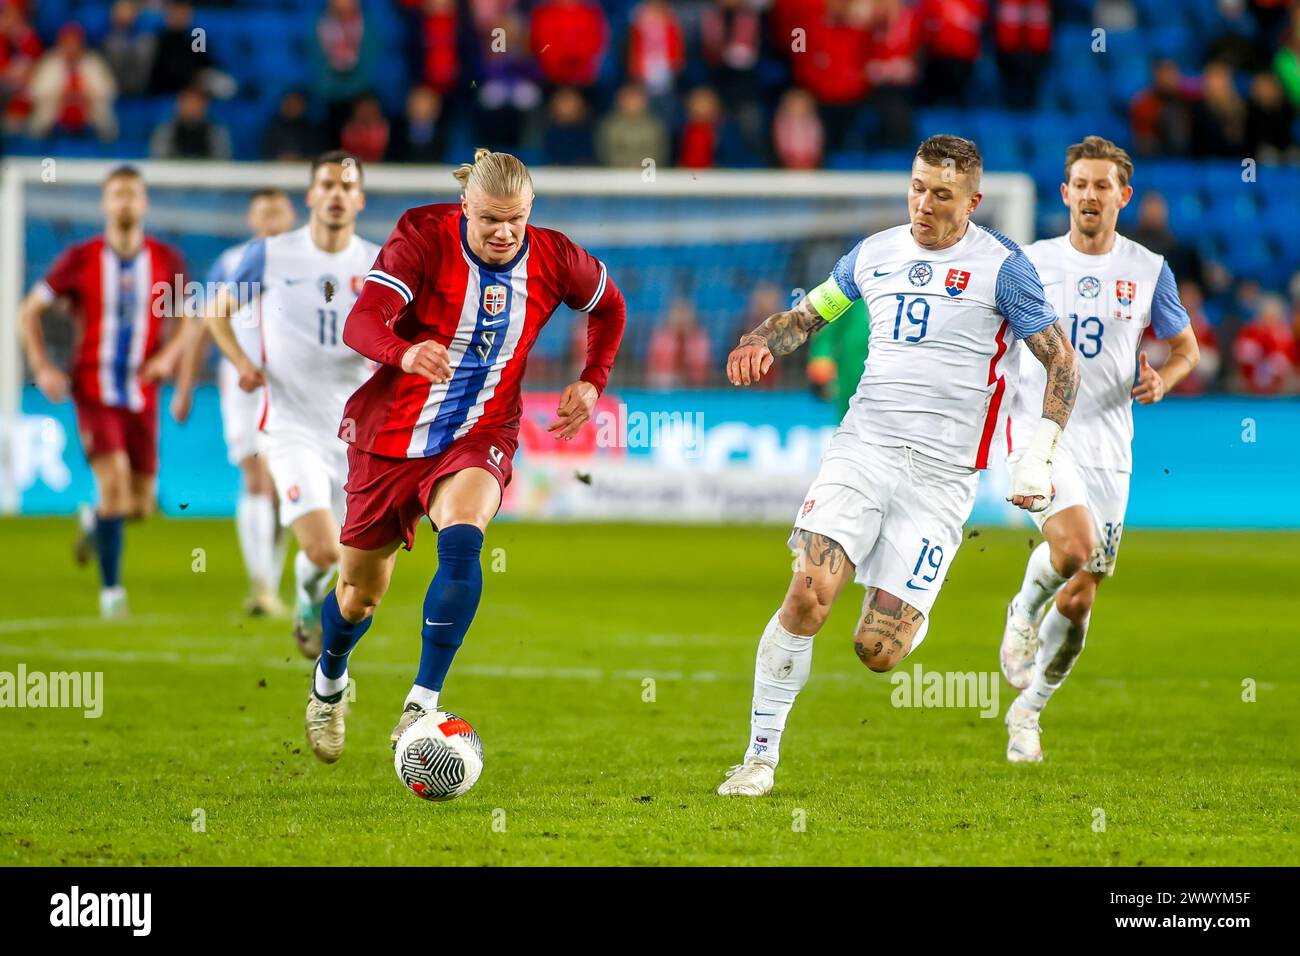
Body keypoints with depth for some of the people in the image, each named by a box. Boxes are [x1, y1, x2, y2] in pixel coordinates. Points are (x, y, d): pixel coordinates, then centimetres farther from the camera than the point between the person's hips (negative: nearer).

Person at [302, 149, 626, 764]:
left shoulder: (554, 259, -6)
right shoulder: (425, 237, -16)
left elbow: (609, 308, 16)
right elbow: (361, 322, -28)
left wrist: (592, 381, 3)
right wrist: (404, 353, -49)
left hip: (479, 436, 1)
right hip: (391, 435, -1)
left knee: (462, 540, -32)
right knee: (361, 591, 11)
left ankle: (421, 705, -31)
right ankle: (328, 684, 45)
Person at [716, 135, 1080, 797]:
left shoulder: (1000, 266, -2)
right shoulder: (876, 253, 10)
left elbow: (1062, 362, 0)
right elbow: (808, 313, 26)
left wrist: (1039, 457, -9)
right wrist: (760, 343, 4)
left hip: (942, 475, -3)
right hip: (863, 445, 3)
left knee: (876, 652, -9)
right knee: (809, 592, -20)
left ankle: (906, 616, 29)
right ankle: (760, 756, -8)